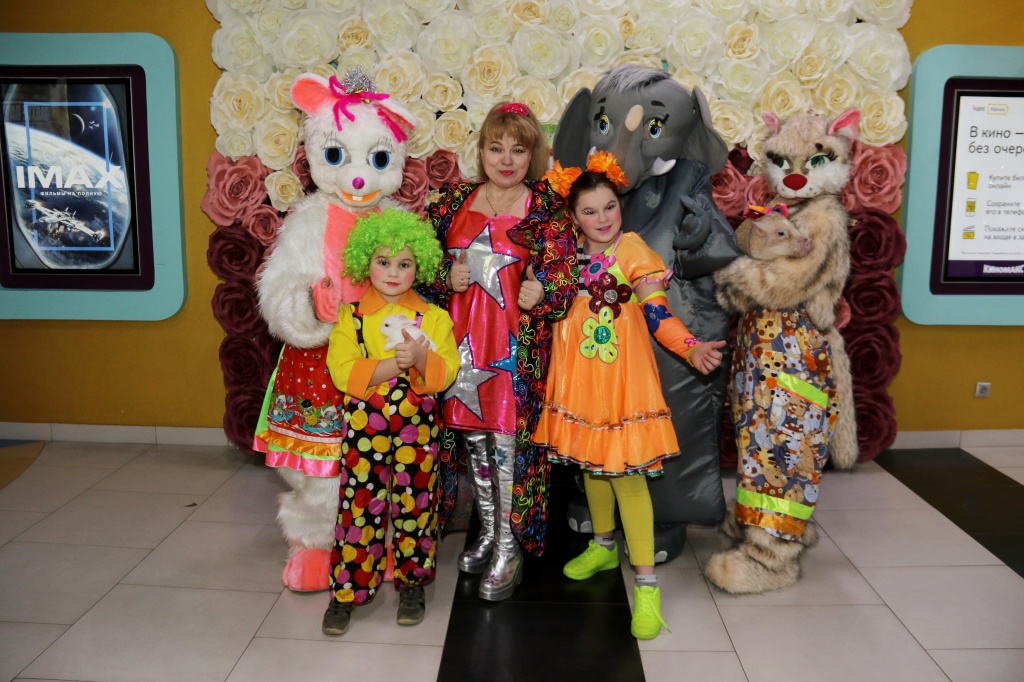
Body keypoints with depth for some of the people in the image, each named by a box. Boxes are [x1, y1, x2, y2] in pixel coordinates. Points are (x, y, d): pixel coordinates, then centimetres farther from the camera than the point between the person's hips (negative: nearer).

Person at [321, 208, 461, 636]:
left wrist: (421, 357, -24)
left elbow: (447, 373, -5)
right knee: (359, 507, 3)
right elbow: (342, 372, -12)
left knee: (414, 505, 10)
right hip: (364, 428, -1)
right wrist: (395, 364, -18)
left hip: (417, 428, 1)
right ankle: (346, 592, 18)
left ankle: (411, 584, 29)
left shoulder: (433, 317, 3)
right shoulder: (351, 316, 0)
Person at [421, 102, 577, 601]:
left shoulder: (547, 210, -2)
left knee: (507, 438, -2)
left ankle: (510, 548, 14)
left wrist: (540, 293, -24)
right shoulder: (455, 201, 8)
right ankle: (488, 532, 31)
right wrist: (447, 278, -8)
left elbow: (564, 278, -5)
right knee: (471, 436, 12)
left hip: (517, 345, -4)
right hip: (462, 340, 4)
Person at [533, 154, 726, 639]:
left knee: (627, 471, -5)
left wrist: (692, 349, -27)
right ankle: (603, 545, 40)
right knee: (590, 463, 18)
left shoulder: (633, 251, -9)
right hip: (579, 377, 5)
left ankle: (646, 582, 4)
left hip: (622, 377, -5)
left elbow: (658, 315, -14)